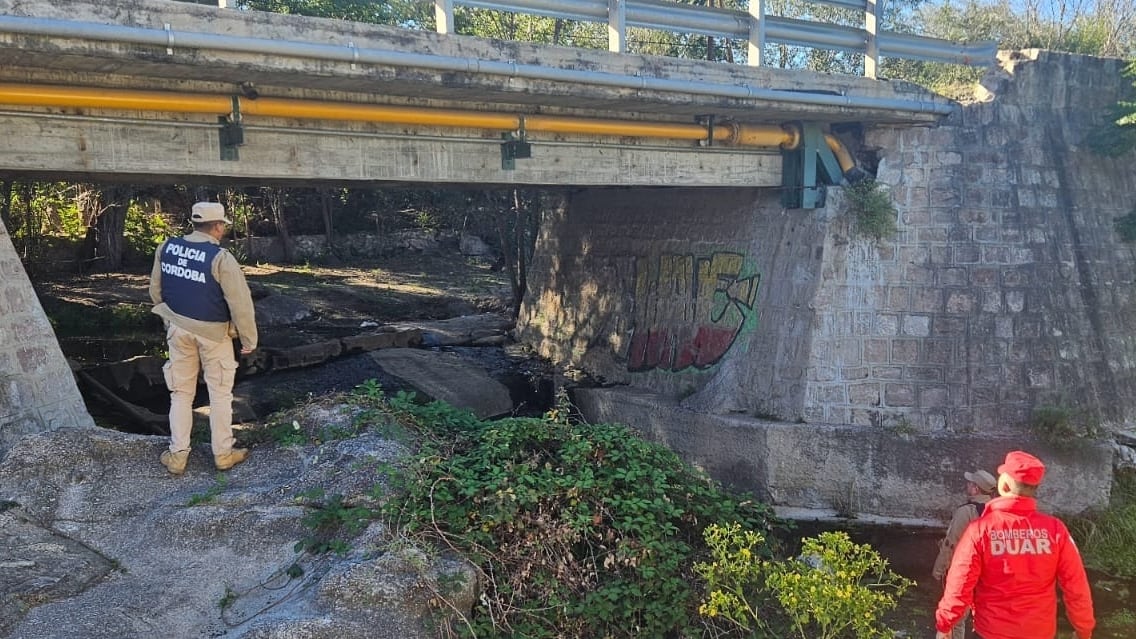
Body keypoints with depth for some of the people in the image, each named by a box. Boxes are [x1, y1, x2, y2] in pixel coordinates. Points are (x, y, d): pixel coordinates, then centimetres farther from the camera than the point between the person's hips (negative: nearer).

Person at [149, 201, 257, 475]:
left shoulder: (167, 248, -3)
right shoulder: (220, 258, -20)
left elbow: (156, 290, 9)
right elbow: (241, 303, -19)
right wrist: (249, 339, -8)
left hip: (178, 329, 5)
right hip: (213, 333, -4)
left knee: (181, 392, 15)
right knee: (220, 393, 10)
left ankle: (177, 455, 18)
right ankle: (223, 453, 18)